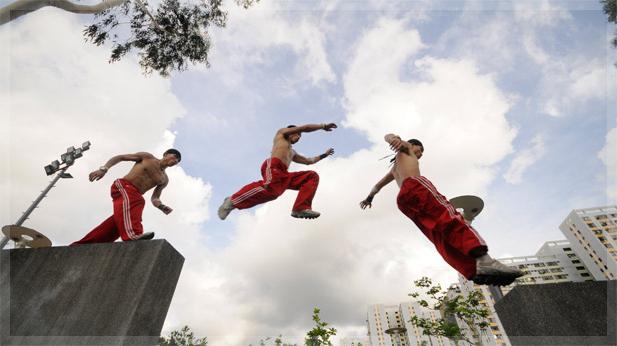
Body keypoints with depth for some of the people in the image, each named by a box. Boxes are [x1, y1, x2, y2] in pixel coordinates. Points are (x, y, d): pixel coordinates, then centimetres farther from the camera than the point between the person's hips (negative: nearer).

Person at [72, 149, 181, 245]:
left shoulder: (164, 180, 21)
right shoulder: (147, 157, 11)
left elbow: (154, 198, 18)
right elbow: (119, 157, 13)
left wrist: (161, 206, -6)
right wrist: (104, 169, -4)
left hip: (135, 195, 5)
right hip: (123, 185, -5)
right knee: (128, 202, -35)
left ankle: (83, 244, -5)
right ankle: (132, 235, -61)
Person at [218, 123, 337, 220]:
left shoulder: (292, 153, 41)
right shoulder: (282, 133, 25)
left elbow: (308, 161, 48)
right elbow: (304, 127, 18)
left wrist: (323, 155, 48)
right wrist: (323, 126, 26)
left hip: (284, 174, 9)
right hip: (273, 166, -8)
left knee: (312, 176, 5)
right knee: (271, 190, -37)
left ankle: (300, 208, -13)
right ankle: (232, 201, -23)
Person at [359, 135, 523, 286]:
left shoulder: (395, 168, 44)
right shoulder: (405, 147, 27)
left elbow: (378, 185, 50)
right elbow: (387, 136, 7)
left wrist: (369, 197, 63)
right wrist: (396, 139, -15)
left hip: (403, 201, 7)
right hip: (415, 185, -7)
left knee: (443, 240, -7)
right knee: (450, 216, -23)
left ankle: (475, 271, -23)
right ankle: (483, 260, -42)